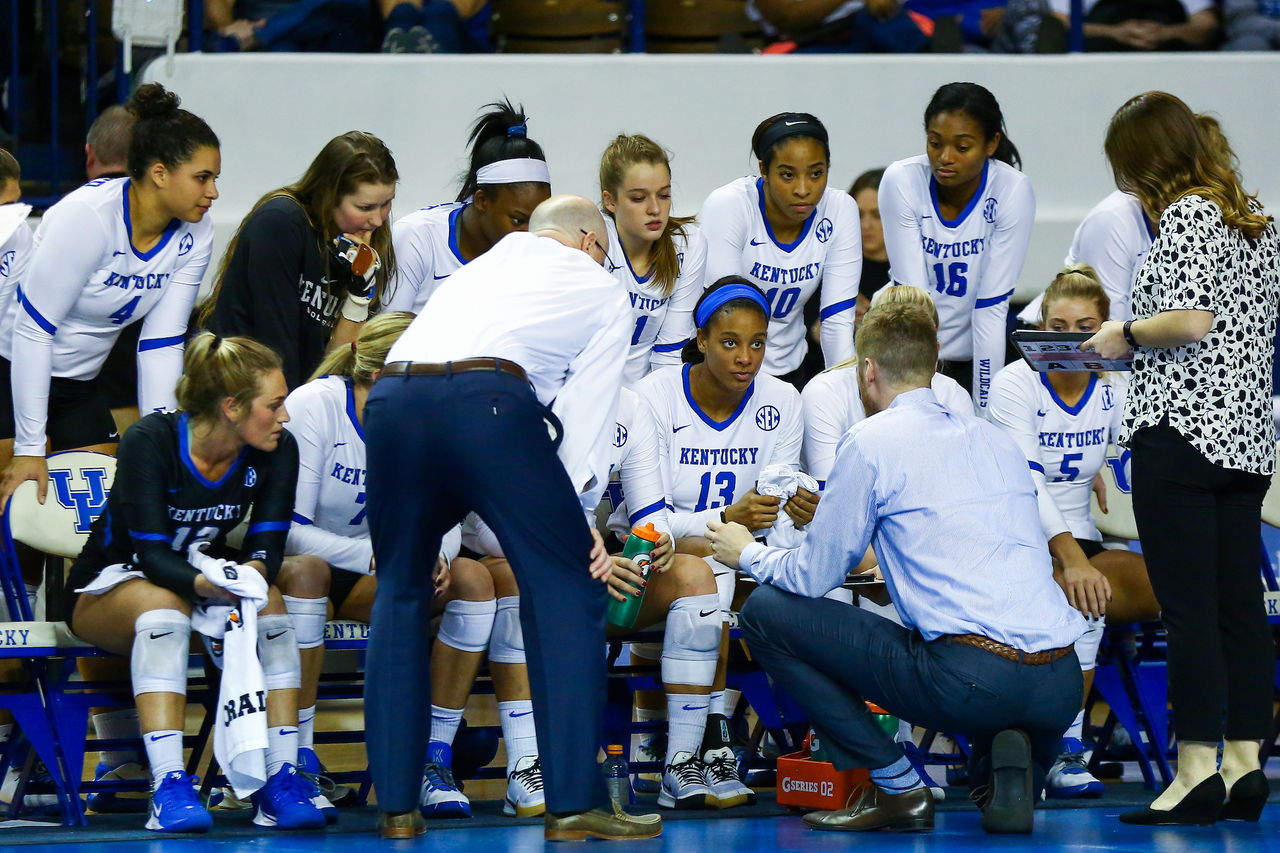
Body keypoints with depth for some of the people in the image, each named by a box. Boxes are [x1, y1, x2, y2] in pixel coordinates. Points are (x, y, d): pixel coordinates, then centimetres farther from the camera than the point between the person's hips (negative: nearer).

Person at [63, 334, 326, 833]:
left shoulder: (276, 451, -10)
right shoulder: (150, 441, -23)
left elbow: (268, 545, -15)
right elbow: (150, 552, -29)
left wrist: (250, 576, -39)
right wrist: (203, 584, -49)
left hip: (206, 580, 4)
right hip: (106, 591, -4)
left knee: (269, 605, -28)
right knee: (164, 604, -38)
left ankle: (280, 779, -33)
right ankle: (168, 787, -47)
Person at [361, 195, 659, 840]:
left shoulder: (486, 262, 39)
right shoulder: (602, 294, 27)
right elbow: (587, 407, 13)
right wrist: (578, 510, 11)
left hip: (391, 396, 5)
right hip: (491, 398, -5)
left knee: (399, 593, 20)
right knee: (566, 587, 4)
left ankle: (395, 802, 15)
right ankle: (573, 800, -4)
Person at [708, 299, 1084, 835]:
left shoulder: (871, 442, 2)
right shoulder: (995, 438, 21)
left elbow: (814, 576, 6)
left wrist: (748, 554, 27)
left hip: (973, 679, -7)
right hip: (1063, 687, 7)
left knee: (765, 613, 6)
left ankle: (897, 788, 3)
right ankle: (1010, 761, 8)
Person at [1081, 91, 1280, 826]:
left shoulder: (1185, 215, -10)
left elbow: (1192, 321, -22)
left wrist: (1127, 335, -5)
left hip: (1183, 431, -9)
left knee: (1189, 608, -8)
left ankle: (1198, 773, -9)